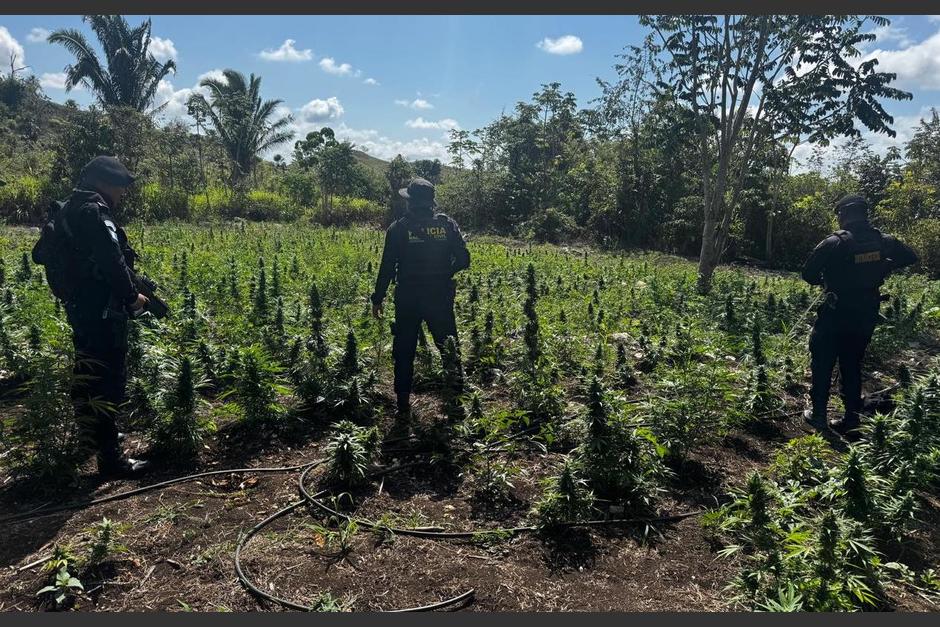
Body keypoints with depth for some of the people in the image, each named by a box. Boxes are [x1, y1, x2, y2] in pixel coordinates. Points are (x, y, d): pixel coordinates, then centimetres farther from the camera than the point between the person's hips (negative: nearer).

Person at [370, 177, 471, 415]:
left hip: (407, 299, -1)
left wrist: (378, 299, 1)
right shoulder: (448, 224, -1)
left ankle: (403, 402, 15)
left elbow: (387, 267, -7)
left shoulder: (399, 228, -6)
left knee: (404, 351, 11)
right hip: (441, 298, 2)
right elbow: (463, 260, -1)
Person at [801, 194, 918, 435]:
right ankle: (852, 418, 20)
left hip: (835, 316, -5)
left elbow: (808, 274, -15)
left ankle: (818, 413, 15)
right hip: (866, 316, 5)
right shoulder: (883, 241, -2)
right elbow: (911, 257, 15)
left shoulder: (834, 243, -18)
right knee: (852, 366, 16)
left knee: (822, 364, 9)